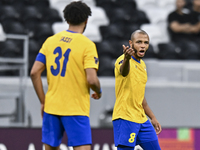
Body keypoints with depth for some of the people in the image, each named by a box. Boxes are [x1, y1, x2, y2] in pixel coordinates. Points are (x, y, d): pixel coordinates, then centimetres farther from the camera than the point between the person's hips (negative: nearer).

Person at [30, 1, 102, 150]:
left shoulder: (50, 41, 7)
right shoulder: (87, 45, -8)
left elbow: (35, 72, 4)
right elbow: (91, 80, -16)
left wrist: (43, 101, 12)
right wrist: (99, 92, 6)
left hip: (51, 106, 5)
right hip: (76, 109, -5)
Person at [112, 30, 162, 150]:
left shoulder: (142, 64, 15)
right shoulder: (123, 60, -11)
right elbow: (124, 71, -38)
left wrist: (152, 117, 27)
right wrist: (127, 59, -61)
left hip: (141, 118, 8)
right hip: (125, 118, -8)